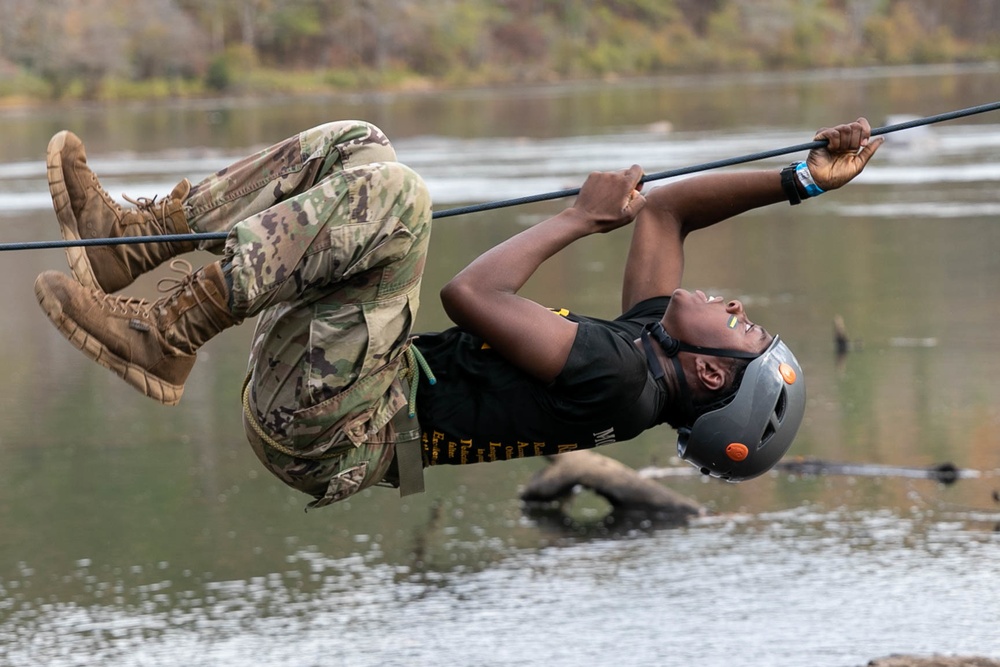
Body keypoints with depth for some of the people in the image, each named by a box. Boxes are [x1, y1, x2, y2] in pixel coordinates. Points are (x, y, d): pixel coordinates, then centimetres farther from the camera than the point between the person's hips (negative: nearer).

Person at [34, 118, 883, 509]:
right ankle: (128, 237, 8)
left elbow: (473, 293, -24)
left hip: (325, 432, -10)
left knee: (390, 192, -30)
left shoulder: (621, 373, -20)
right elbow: (665, 208, 21)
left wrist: (583, 216, -11)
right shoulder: (649, 338, 8)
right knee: (357, 144, 13)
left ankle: (165, 337, -21)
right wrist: (803, 181, 15)